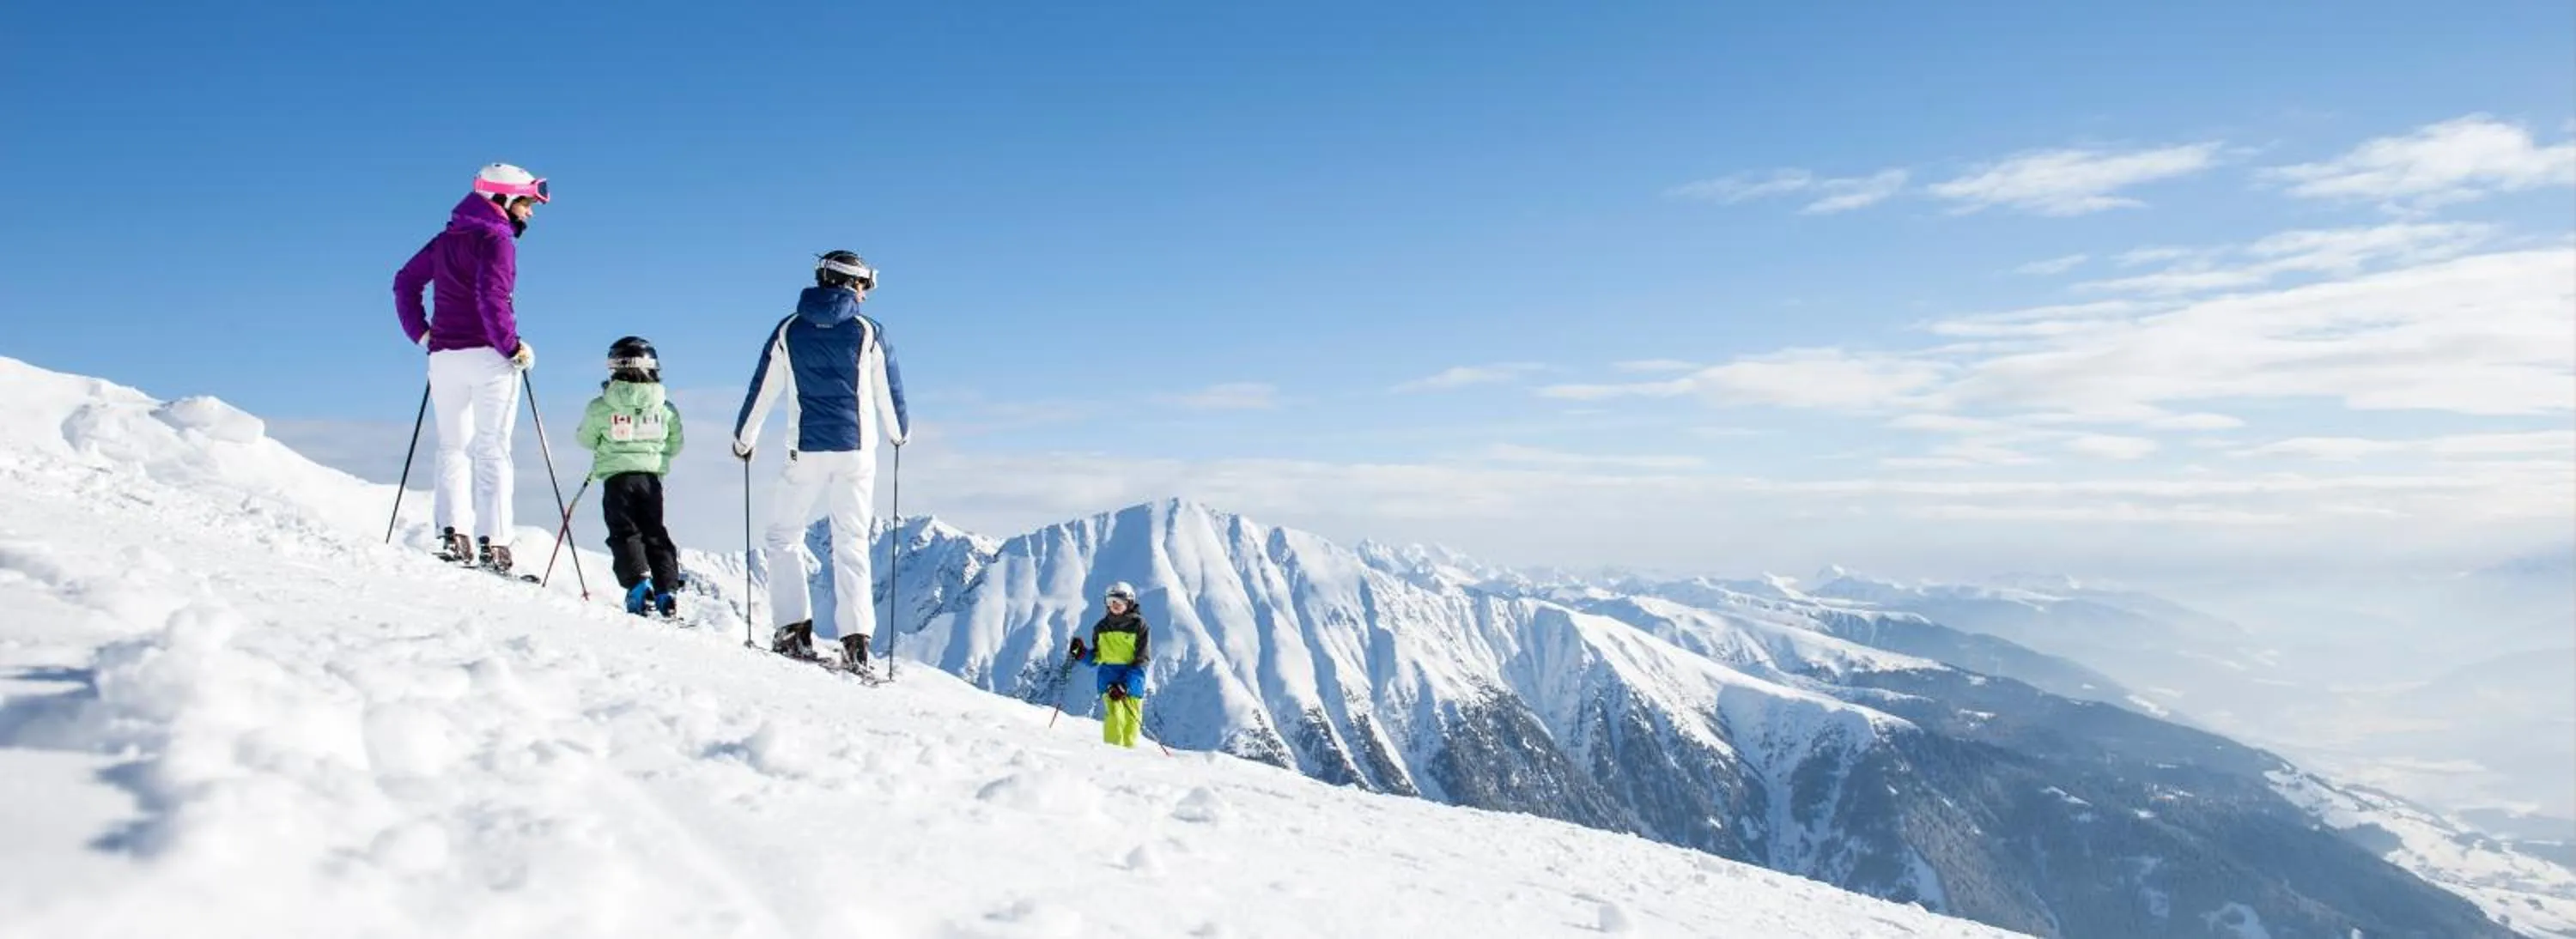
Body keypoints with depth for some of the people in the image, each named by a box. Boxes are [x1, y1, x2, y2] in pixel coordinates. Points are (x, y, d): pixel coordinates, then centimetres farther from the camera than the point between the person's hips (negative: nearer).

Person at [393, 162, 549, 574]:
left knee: (453, 447, 11)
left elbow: (405, 281, 19)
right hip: (488, 355, -6)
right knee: (492, 448, -4)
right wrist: (512, 346, -14)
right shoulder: (497, 237, -8)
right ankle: (492, 543, -9)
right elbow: (491, 295, -21)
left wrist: (420, 332, 20)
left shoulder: (447, 238, 16)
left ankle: (453, 533, -1)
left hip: (444, 355, 6)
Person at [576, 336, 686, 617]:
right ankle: (666, 590, 4)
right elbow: (675, 446, 11)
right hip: (652, 477, 2)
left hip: (617, 477, -2)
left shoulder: (600, 407, -4)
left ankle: (639, 585, -14)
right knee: (654, 533, 10)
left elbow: (585, 440, 8)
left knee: (624, 533, 3)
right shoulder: (666, 408, 1)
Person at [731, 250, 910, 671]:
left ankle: (794, 629, 2)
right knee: (851, 544, 6)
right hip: (857, 451, 0)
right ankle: (856, 640, -2)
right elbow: (890, 392, 7)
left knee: (784, 537, 13)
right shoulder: (869, 333, 0)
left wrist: (743, 440, 23)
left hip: (805, 451, 0)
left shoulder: (789, 330, 3)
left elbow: (762, 390, 8)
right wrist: (899, 433, 28)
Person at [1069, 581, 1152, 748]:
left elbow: (1141, 661, -7)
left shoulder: (1139, 625, -1)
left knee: (1132, 721, -3)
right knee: (1114, 715, -18)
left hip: (1132, 678, -1)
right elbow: (1095, 658, 15)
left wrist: (1124, 686, -17)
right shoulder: (1101, 627, 10)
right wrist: (1082, 653, -7)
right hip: (1109, 677, 1)